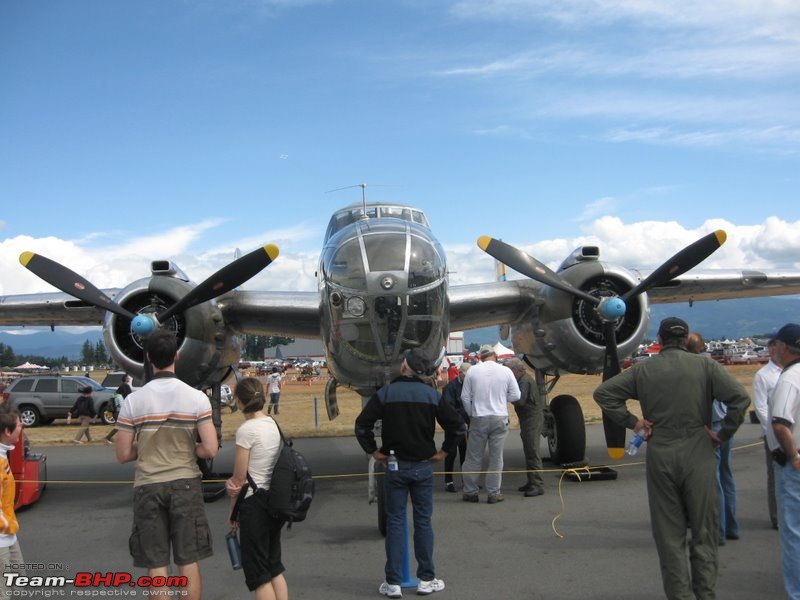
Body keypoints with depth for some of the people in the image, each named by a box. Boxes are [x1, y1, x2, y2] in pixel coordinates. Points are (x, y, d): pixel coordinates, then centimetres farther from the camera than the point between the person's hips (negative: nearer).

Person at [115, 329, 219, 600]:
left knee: (156, 565, 8)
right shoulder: (196, 397, -8)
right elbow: (210, 450, -10)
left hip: (148, 486, 0)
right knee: (189, 562, 9)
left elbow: (123, 454, -3)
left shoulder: (133, 400, -6)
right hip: (185, 484, 0)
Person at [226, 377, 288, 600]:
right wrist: (231, 482, -7)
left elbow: (240, 477, -12)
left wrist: (233, 510, 2)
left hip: (255, 502, -8)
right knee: (274, 566, 17)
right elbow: (257, 467, 8)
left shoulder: (246, 430, -16)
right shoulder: (273, 424, 7)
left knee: (258, 572, 4)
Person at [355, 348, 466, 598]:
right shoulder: (432, 395, -2)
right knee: (423, 522, 9)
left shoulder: (386, 393, -6)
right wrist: (444, 451, 4)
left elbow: (361, 425, -11)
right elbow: (457, 426, -6)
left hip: (395, 466, -1)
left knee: (395, 523, 6)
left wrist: (373, 451, 1)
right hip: (423, 467, 1)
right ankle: (426, 580, 15)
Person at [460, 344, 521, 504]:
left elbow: (465, 397, 0)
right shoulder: (506, 371, -3)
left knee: (473, 457, 9)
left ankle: (470, 492, 16)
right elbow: (515, 396, 1)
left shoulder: (472, 371, -2)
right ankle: (494, 493, 11)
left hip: (478, 419, 0)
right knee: (496, 458, 8)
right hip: (500, 419, 0)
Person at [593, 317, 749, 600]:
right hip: (697, 456, -1)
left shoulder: (643, 369, 4)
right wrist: (724, 434, -2)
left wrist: (631, 421, 4)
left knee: (669, 534, 9)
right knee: (704, 531, 11)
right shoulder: (705, 365, -2)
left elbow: (603, 393, 1)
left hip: (659, 457, 1)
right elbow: (740, 398, -12)